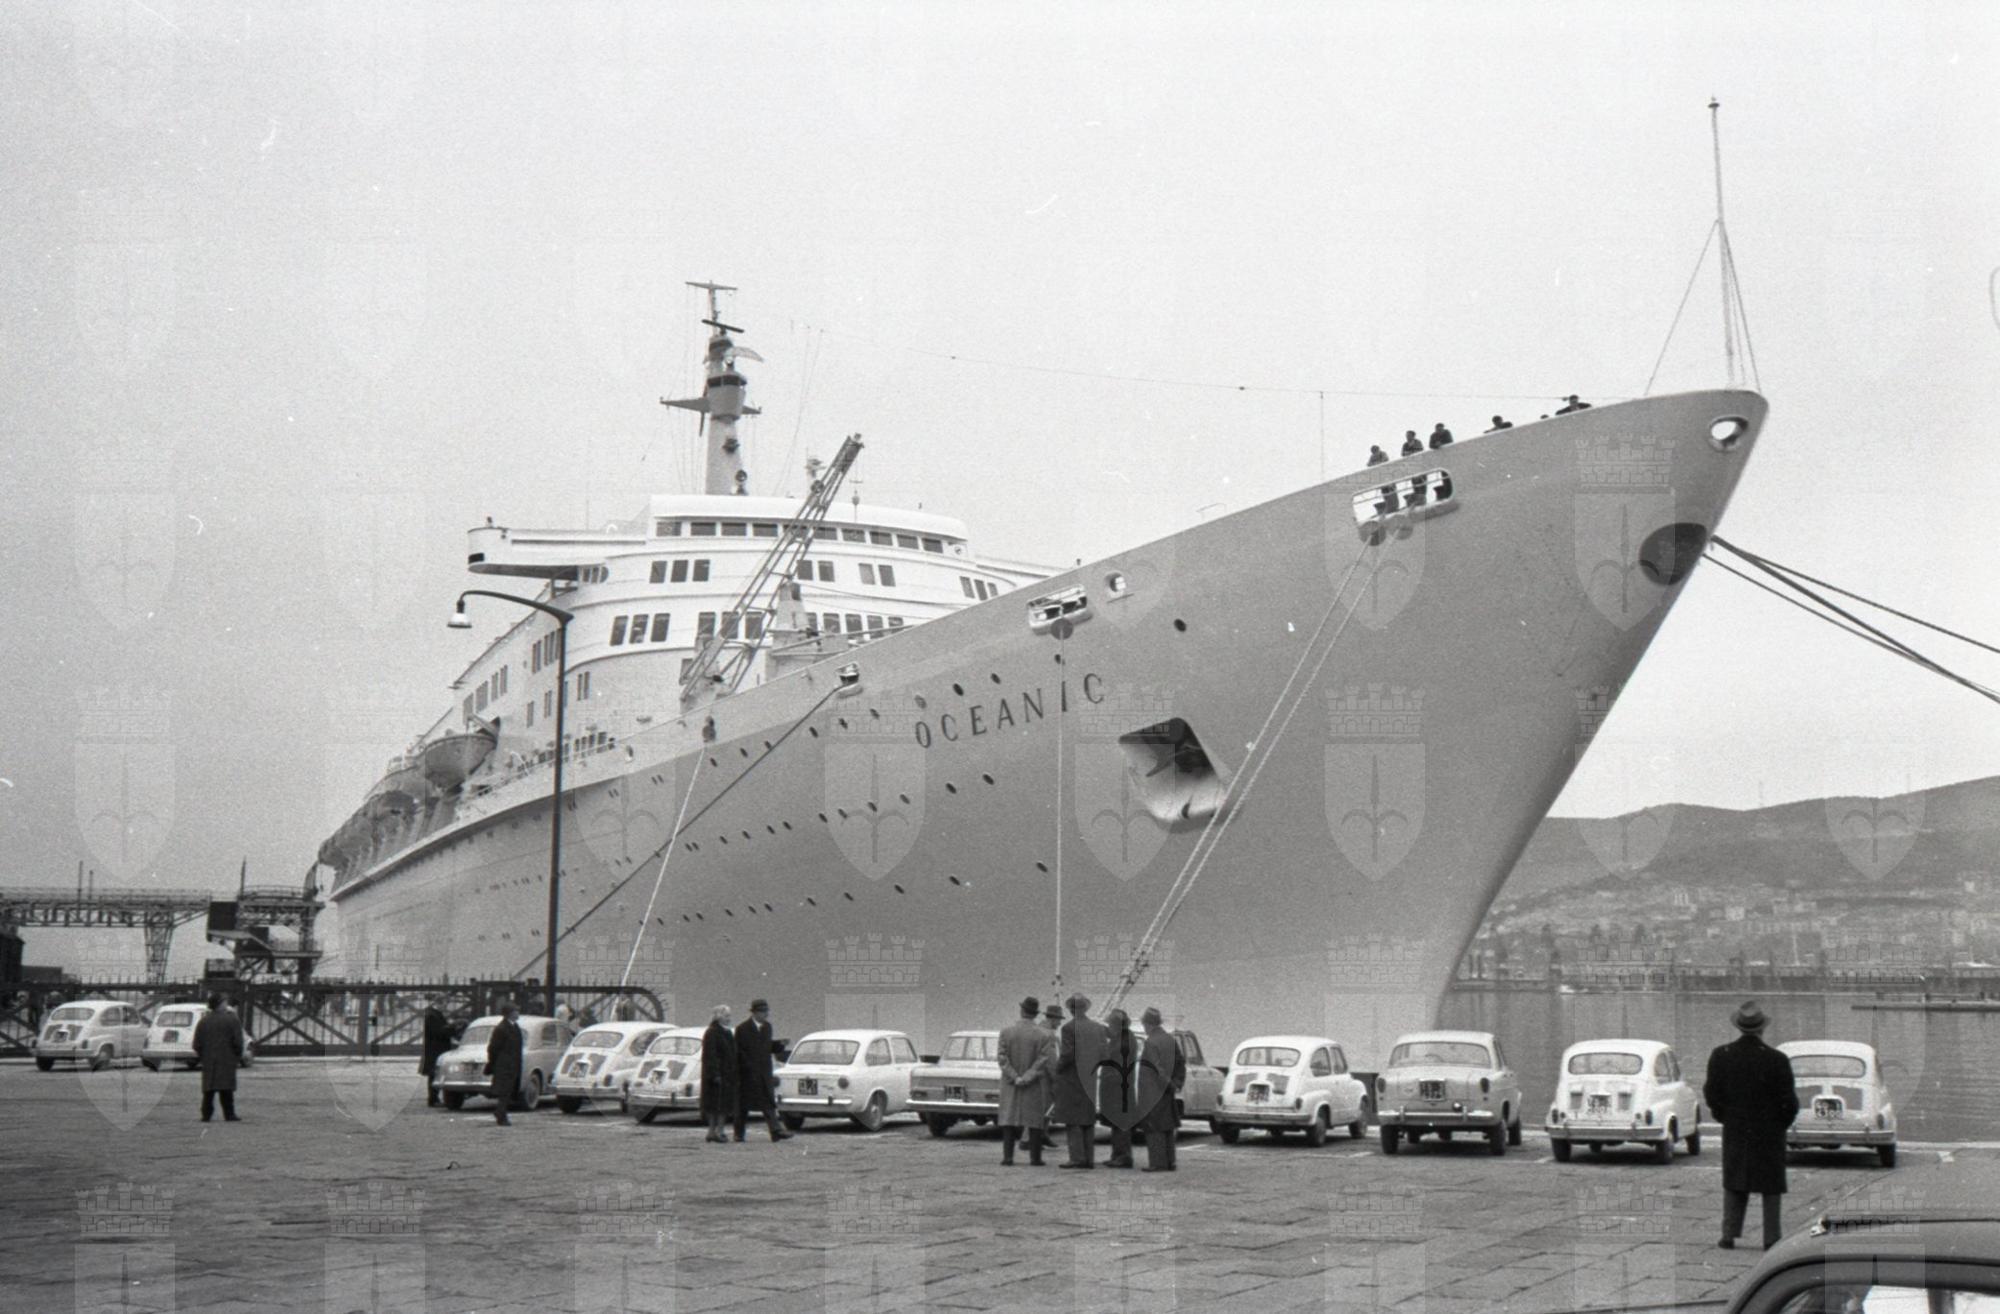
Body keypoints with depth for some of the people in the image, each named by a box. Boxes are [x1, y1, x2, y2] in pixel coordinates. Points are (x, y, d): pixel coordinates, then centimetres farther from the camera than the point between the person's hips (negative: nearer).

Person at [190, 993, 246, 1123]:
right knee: (226, 1088, -4)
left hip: (208, 1060, 4)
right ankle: (229, 1115, -7)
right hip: (227, 1060, -4)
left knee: (208, 1090, 8)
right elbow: (238, 1042, -8)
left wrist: (198, 1057, 18)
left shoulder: (203, 1021, 6)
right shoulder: (232, 1020, -5)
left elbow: (197, 1043, 7)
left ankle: (206, 1115, 5)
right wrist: (239, 1057, 2)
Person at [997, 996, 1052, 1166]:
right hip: (1035, 1087, -1)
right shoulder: (1042, 1034, -10)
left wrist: (1015, 1078, -13)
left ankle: (1007, 1156, 0)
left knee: (1009, 1117, 6)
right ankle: (1035, 1157, 3)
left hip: (1011, 1083, 2)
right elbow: (1044, 1061, -16)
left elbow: (1003, 1058, -10)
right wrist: (1027, 1078, -16)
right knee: (1035, 1119, 5)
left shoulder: (1006, 1031, -4)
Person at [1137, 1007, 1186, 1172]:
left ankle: (1158, 1163, -3)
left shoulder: (1151, 1043, -17)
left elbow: (1157, 1067, -21)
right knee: (1167, 1126, 14)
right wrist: (1178, 1083, 9)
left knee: (1154, 1128, -2)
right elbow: (1181, 1063, 10)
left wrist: (1168, 1083, -12)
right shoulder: (1171, 1040, 7)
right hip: (1167, 1092, 8)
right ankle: (1169, 1161, 16)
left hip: (1152, 1093, -7)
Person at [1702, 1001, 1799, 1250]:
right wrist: (1783, 1123, 5)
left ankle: (1729, 1235, 10)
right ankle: (1771, 1238, 8)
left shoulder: (1721, 1056, -7)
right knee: (1771, 1187, 9)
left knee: (1734, 1184, 14)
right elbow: (1789, 1101, -12)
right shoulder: (1777, 1060, -15)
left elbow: (1712, 1094, -3)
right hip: (1769, 1132, -2)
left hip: (1735, 1130, 2)